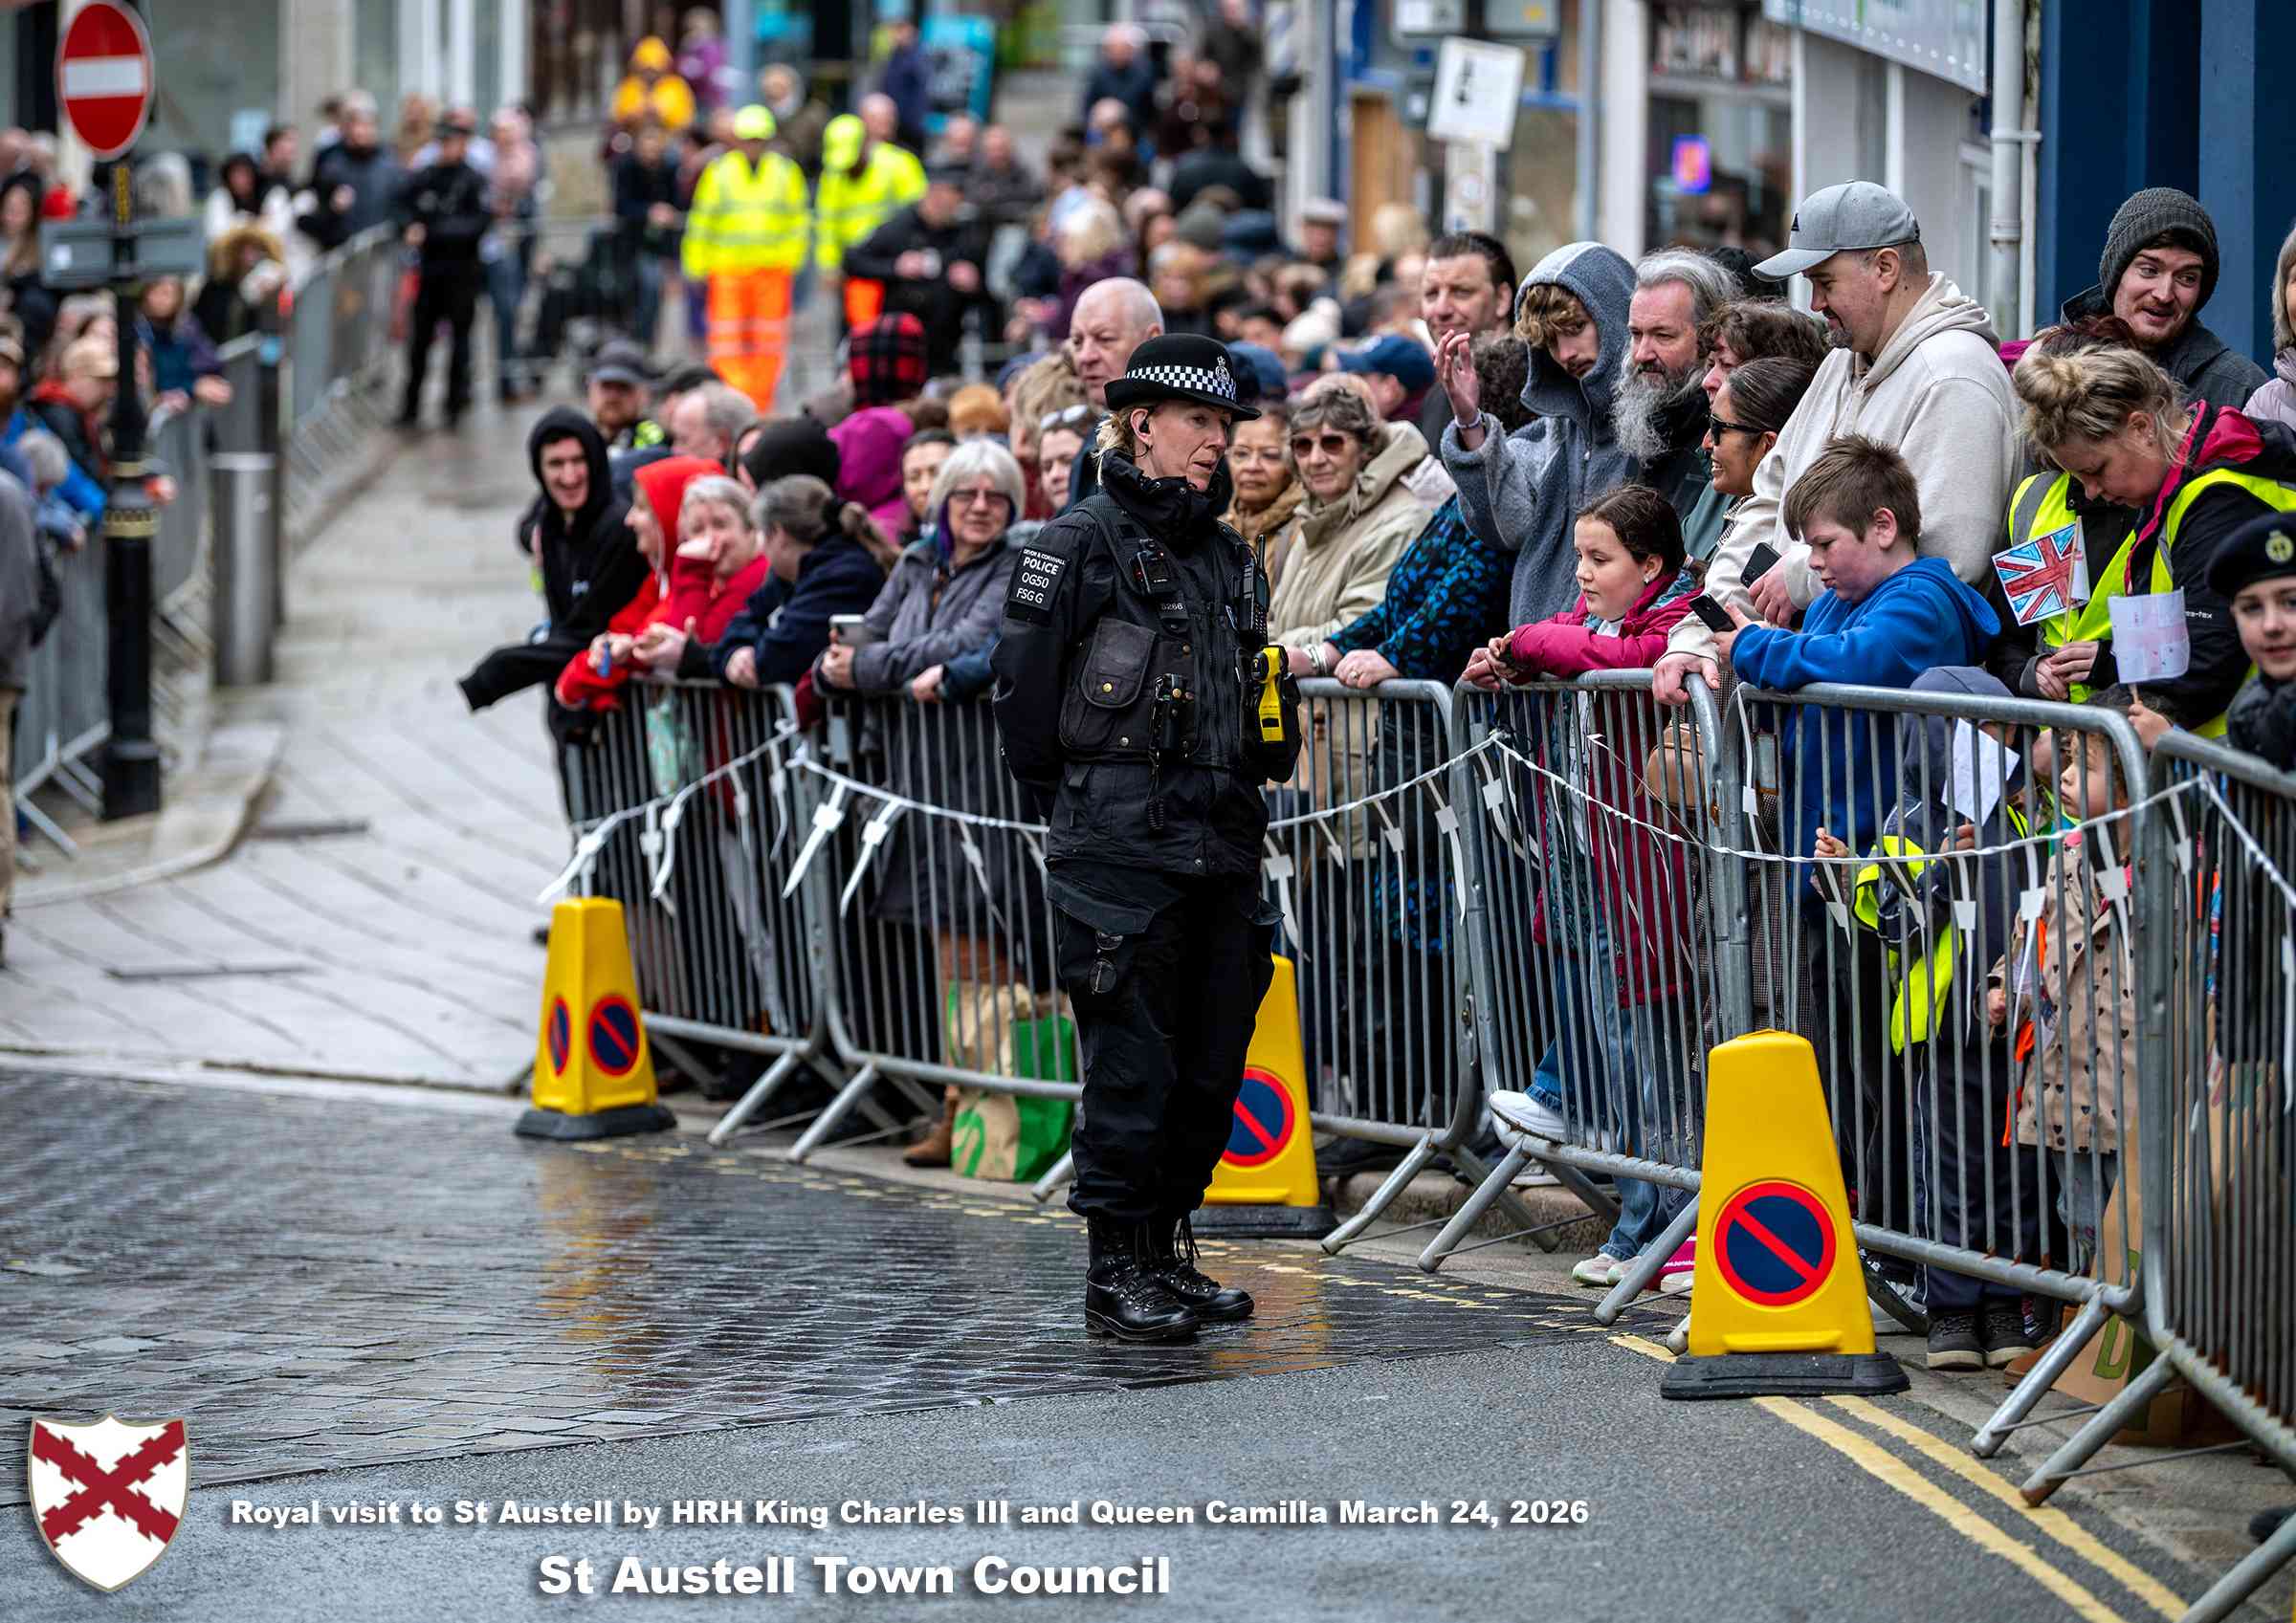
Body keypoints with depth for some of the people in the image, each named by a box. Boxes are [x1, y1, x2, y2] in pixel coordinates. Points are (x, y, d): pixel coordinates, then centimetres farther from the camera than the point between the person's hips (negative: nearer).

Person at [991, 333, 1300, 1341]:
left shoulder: (1225, 554, 18)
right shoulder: (1083, 542, -4)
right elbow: (1024, 691, -5)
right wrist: (1079, 810, 1)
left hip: (1222, 844, 7)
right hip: (1120, 847, -7)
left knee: (1213, 1061, 7)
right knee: (1132, 1061, -7)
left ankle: (1169, 1249, 18)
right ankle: (1117, 1269, 0)